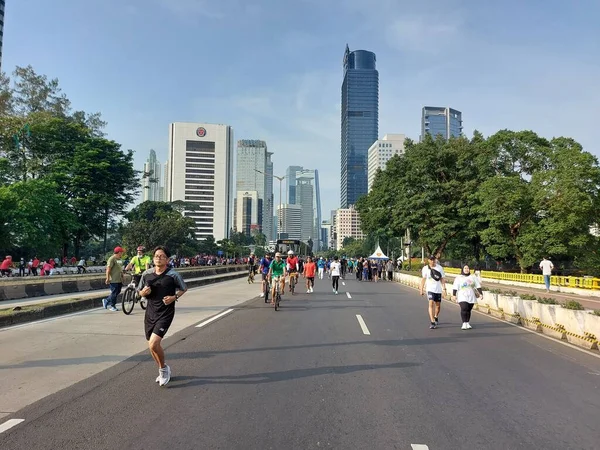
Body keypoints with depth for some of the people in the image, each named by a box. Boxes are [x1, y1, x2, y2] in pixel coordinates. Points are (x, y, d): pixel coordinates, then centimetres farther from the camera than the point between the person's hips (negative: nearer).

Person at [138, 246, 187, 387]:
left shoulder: (173, 275, -10)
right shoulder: (146, 274, 1)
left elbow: (184, 289, 4)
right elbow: (140, 292, 13)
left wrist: (174, 297, -13)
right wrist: (143, 292, -10)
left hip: (165, 313, -5)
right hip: (150, 312, 5)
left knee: (153, 344, -18)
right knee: (152, 345, 14)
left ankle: (164, 368, 10)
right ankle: (163, 371, 39)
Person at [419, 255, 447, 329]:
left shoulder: (439, 267, 5)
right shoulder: (425, 268, -1)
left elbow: (442, 279, 7)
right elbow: (423, 279, 1)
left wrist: (444, 289, 2)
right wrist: (421, 289, -3)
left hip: (438, 289, 3)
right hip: (430, 289, -3)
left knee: (438, 305, 12)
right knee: (431, 304, -17)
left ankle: (436, 318, 39)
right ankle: (432, 322, -16)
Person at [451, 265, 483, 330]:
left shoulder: (473, 277, 15)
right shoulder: (458, 278, 7)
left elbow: (478, 286, 14)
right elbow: (455, 287, 0)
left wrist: (480, 293, 5)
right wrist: (454, 295, -8)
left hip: (471, 297, 3)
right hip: (462, 297, -3)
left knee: (468, 310, 1)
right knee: (464, 309, -18)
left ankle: (468, 323, 14)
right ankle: (464, 323, -16)